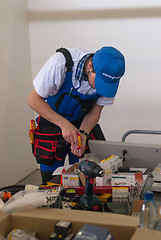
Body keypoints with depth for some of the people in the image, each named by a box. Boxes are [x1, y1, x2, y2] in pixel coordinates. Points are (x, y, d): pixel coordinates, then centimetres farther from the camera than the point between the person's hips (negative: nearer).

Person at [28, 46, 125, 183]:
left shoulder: (110, 77, -21)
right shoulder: (60, 63, -33)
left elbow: (95, 112, -8)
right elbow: (34, 100, -25)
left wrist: (83, 134, -27)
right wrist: (64, 124, -35)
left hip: (84, 123, 3)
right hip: (53, 122, -2)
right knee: (52, 181, 4)